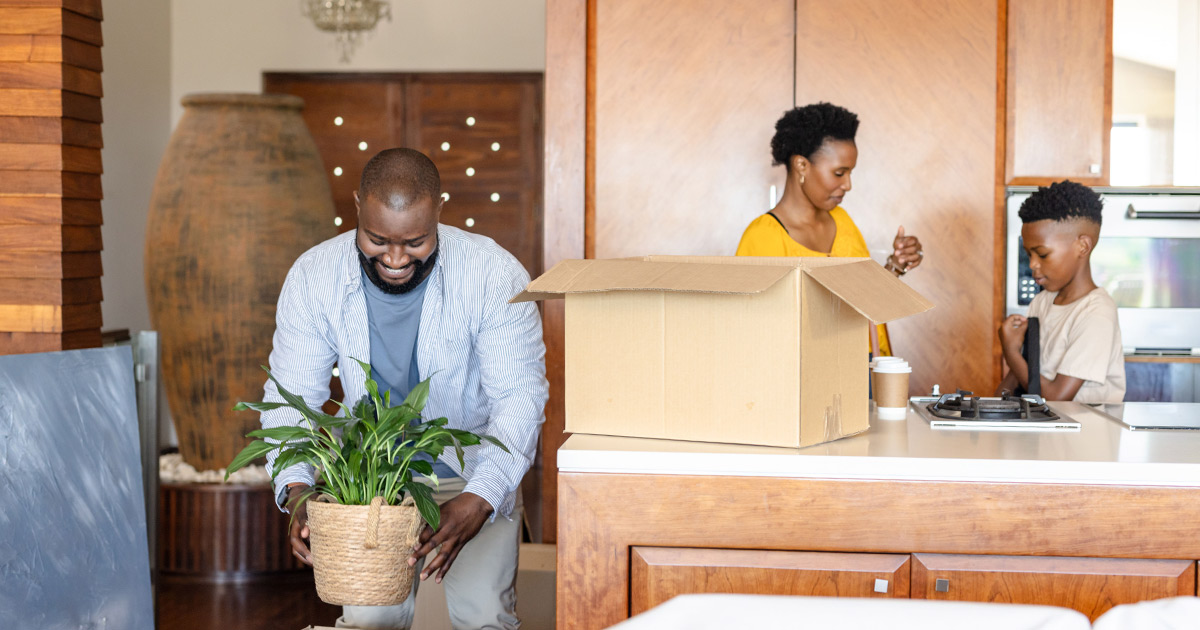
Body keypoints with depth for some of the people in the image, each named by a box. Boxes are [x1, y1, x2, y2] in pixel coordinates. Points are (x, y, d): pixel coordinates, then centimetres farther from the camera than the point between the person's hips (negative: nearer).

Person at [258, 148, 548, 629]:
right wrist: (296, 490, -30)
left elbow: (520, 398, -22)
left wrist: (478, 501, -37)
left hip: (475, 475, -1)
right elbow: (290, 396, -11)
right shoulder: (312, 277, -16)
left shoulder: (495, 276, -23)